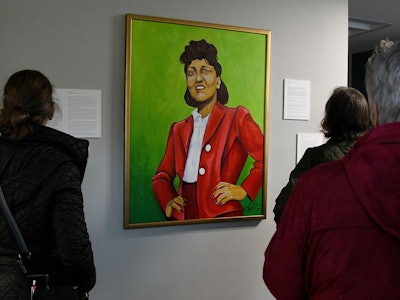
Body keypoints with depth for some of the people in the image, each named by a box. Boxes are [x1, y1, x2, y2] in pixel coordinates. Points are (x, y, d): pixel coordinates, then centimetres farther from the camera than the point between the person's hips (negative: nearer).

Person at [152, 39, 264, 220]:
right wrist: (167, 202, 3)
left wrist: (244, 190, -9)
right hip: (182, 216, 4)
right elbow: (162, 176, 20)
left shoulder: (236, 118, 4)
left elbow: (266, 158, -2)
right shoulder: (178, 130, 18)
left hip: (221, 214, -3)